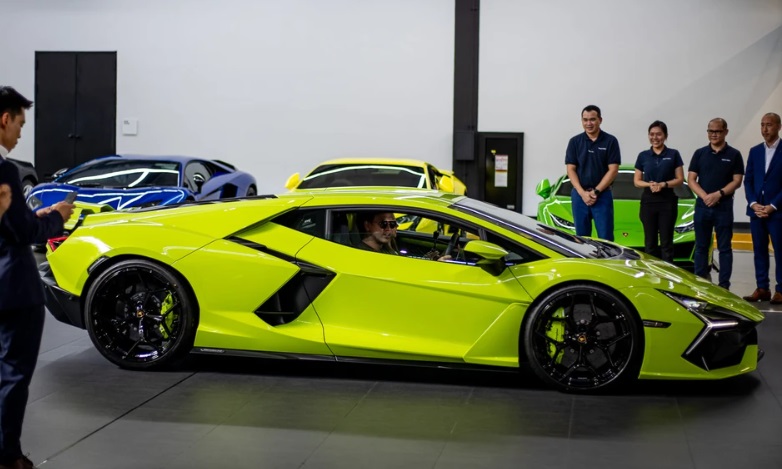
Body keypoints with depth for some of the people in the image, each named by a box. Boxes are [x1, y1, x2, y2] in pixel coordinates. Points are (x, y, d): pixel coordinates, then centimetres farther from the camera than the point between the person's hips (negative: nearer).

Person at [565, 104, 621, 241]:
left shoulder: (610, 141, -1)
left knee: (605, 238, -4)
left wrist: (596, 191, -12)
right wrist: (582, 193, -11)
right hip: (580, 195, 2)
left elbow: (613, 170, -5)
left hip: (602, 195, -2)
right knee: (581, 237, 7)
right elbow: (570, 169, 1)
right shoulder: (575, 142, 5)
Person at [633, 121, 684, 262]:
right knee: (650, 242, 5)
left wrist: (663, 184, -16)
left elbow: (680, 179, 0)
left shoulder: (673, 154, 1)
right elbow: (636, 181, 8)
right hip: (648, 201, 2)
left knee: (666, 242, -1)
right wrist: (649, 184, -12)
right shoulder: (643, 156, 6)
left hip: (668, 201, -2)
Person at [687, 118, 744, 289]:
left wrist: (718, 194, -16)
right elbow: (691, 179, 4)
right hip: (702, 206, 2)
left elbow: (737, 181, -3)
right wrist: (705, 196, -12)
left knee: (724, 248, 1)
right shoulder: (700, 153, 8)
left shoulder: (734, 155, 2)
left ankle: (724, 285, 3)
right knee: (701, 246, 7)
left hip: (724, 207, -2)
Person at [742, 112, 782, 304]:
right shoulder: (754, 151, 12)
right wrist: (753, 203, -4)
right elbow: (748, 180, 10)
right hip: (756, 210, 5)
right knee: (759, 250, 7)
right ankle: (762, 288, 12)